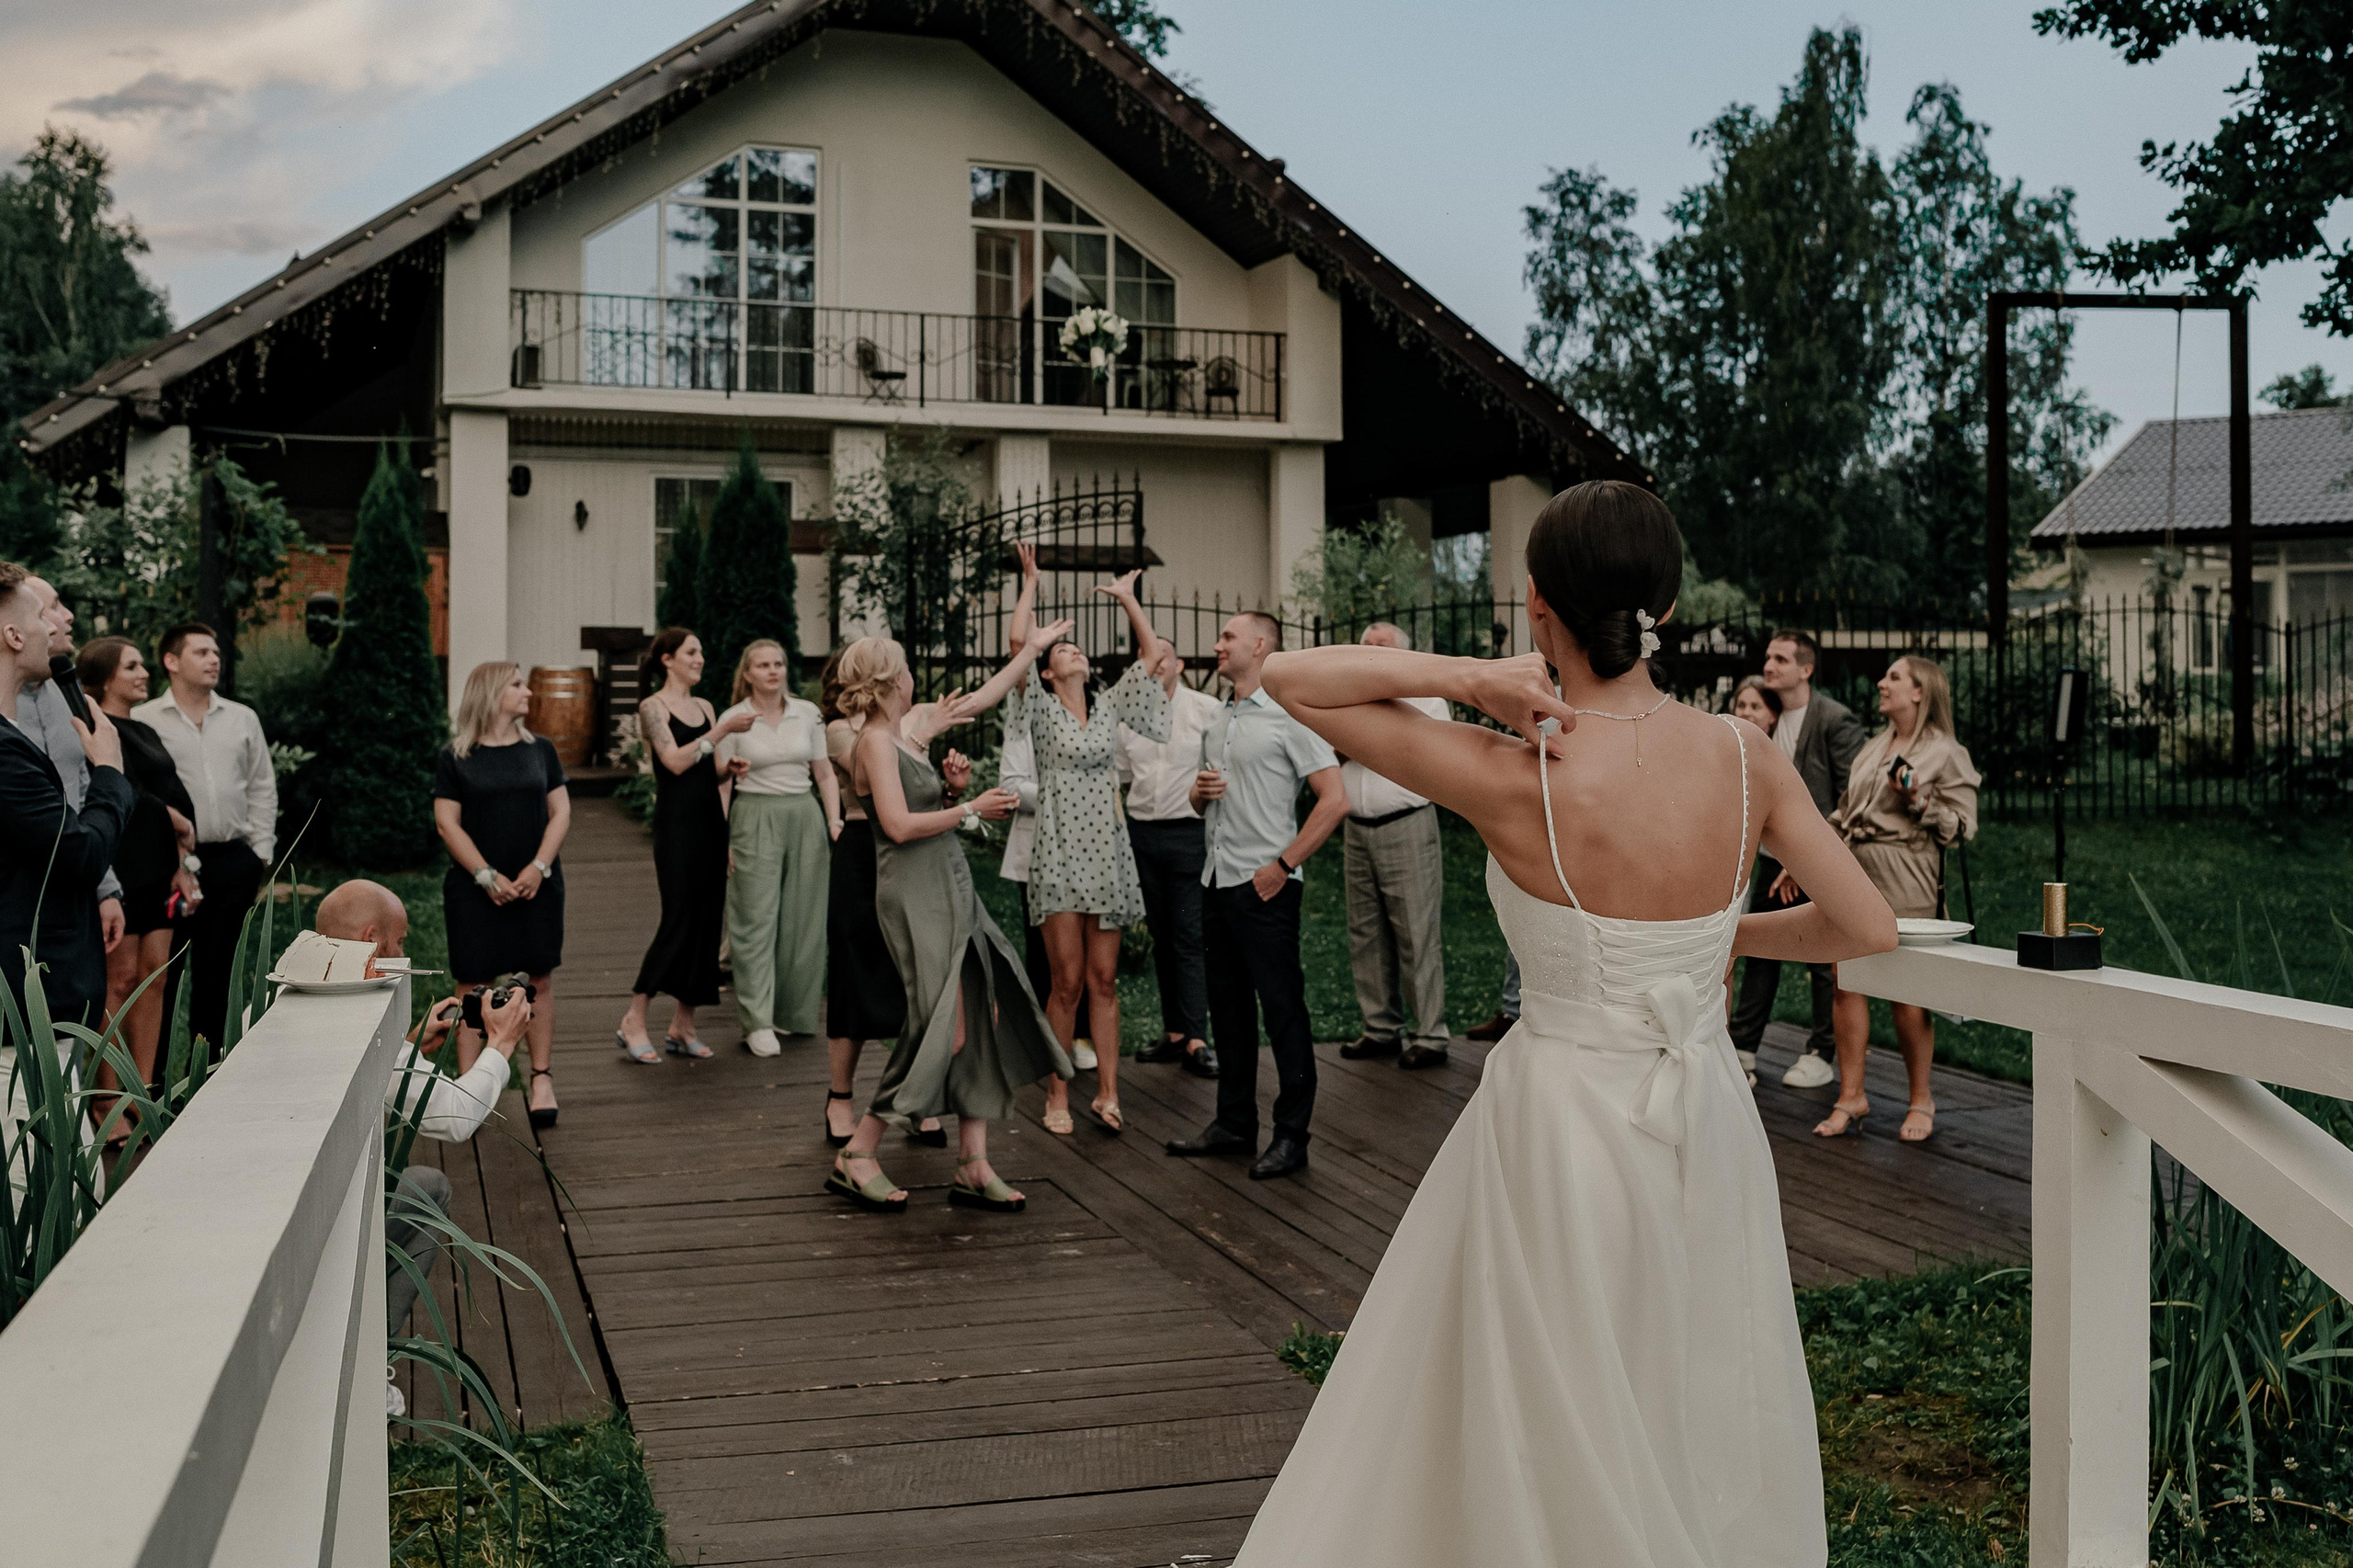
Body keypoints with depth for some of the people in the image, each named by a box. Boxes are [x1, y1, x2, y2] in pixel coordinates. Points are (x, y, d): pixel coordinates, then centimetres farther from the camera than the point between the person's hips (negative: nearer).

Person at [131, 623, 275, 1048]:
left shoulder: (243, 718, 12)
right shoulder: (143, 720, -1)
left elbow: (262, 786, 15)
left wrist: (261, 850, 7)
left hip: (232, 860, 4)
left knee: (216, 966, 9)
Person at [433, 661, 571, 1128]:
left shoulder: (540, 749, 9)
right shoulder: (455, 757, 1)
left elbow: (561, 812, 6)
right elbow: (448, 823, -3)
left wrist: (539, 867, -8)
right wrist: (487, 877, -12)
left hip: (537, 885, 2)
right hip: (474, 889, -2)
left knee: (539, 979, 2)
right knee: (473, 983, -1)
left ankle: (542, 1078, 8)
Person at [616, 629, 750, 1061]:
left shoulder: (704, 706, 16)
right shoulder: (653, 707, -4)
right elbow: (675, 761, -16)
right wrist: (722, 730, -18)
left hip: (710, 821, 7)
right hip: (676, 823, -7)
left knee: (707, 920, 4)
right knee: (679, 920, -11)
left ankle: (682, 1026, 11)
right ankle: (633, 1022, -3)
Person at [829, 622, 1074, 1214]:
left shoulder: (911, 726, 14)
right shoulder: (877, 740, -11)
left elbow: (983, 697, 28)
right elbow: (900, 825, -20)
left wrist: (1033, 646, 28)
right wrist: (971, 809, -13)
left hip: (952, 888, 9)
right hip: (914, 896, -9)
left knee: (983, 1022, 4)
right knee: (943, 1028, -11)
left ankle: (972, 1166, 8)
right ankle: (856, 1156, -1)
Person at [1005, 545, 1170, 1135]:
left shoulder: (1110, 707, 13)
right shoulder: (1042, 709, 2)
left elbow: (1152, 652, 12)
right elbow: (1018, 642, -8)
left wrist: (1128, 599, 13)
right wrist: (1030, 583, -3)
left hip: (1108, 855, 4)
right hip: (1060, 856, -3)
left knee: (1104, 980, 4)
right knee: (1067, 981, -3)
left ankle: (1107, 1094, 5)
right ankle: (1058, 1097, 5)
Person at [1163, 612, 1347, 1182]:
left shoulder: (1289, 716, -8)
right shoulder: (1216, 721, 16)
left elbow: (1334, 799, -14)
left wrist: (1284, 864, -16)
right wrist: (1199, 791, 1)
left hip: (1265, 884, -8)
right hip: (1216, 879, 8)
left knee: (1282, 1008, -3)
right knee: (1228, 1007, 13)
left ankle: (1291, 1136, 3)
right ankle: (1234, 1122, 23)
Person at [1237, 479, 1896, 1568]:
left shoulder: (1514, 777, -19)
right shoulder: (1745, 758, -8)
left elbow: (1287, 678, -14)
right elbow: (1869, 927, -1)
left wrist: (1465, 675, -21)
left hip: (1559, 1130, -4)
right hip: (1708, 1124, 4)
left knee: (1540, 1448, 13)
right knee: (1705, 1435, 21)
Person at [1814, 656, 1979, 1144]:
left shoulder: (1947, 754, 0)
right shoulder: (1873, 749, 19)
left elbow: (1962, 827, -4)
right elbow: (1845, 812, 24)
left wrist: (1918, 801, -17)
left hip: (1906, 883, -6)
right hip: (1854, 875, 6)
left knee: (1906, 994, -4)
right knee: (1847, 985, 2)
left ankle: (1921, 1100, 9)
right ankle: (1851, 1096, 8)